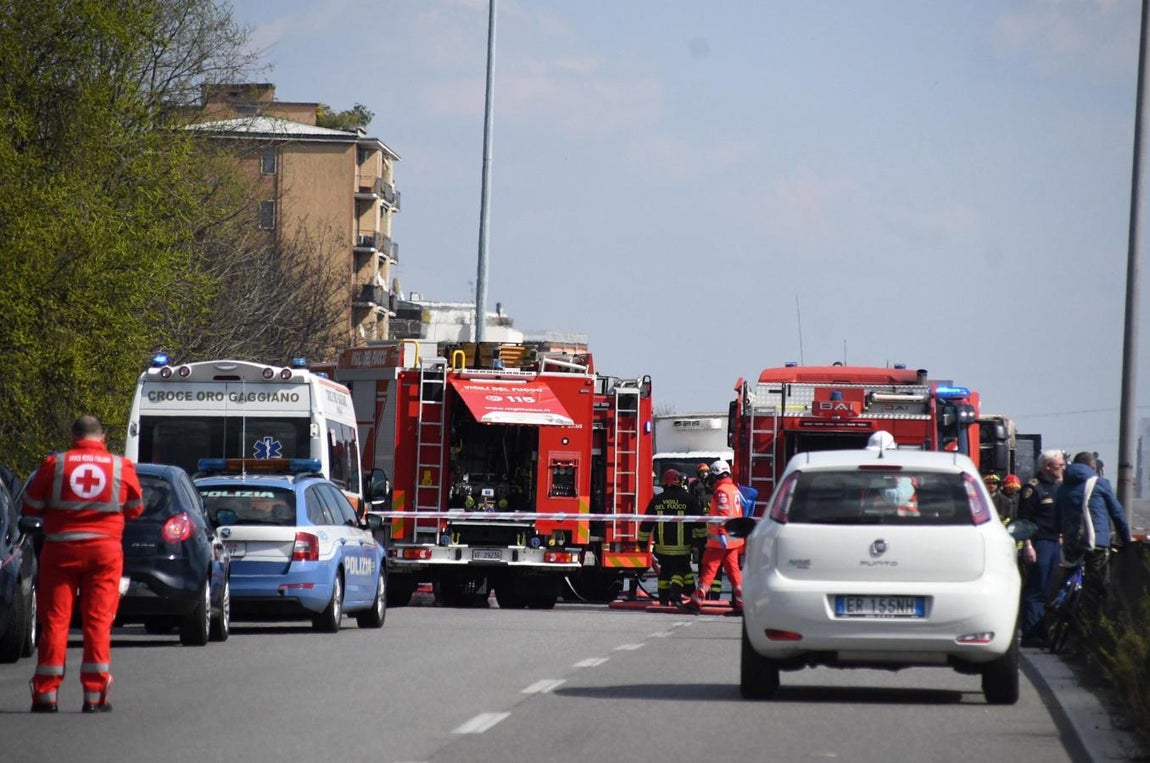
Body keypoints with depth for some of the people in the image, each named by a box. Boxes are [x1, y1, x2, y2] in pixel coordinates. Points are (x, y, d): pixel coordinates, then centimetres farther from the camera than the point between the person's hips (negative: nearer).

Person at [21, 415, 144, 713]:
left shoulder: (54, 464, -3)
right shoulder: (122, 467, 1)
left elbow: (31, 507, 4)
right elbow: (135, 509, 12)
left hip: (60, 548, -1)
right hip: (104, 550, 1)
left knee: (54, 619, 4)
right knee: (98, 620, 4)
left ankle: (46, 694, 3)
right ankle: (95, 696, 1)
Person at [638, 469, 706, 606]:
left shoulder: (656, 500, 4)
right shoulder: (688, 499, -5)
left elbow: (646, 524, 7)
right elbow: (699, 522, -2)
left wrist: (643, 541, 15)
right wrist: (702, 538, 8)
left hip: (662, 544, 3)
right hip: (682, 546, -3)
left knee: (665, 571, 15)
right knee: (680, 569, 5)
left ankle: (663, 598, 17)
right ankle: (675, 595, -14)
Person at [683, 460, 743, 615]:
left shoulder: (721, 490, -13)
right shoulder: (734, 489, 14)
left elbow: (724, 514, -22)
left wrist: (722, 534, -24)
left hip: (721, 538, -8)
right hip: (734, 538, 8)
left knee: (708, 568, -4)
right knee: (733, 569, 8)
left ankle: (696, 601, -1)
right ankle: (740, 603, 2)